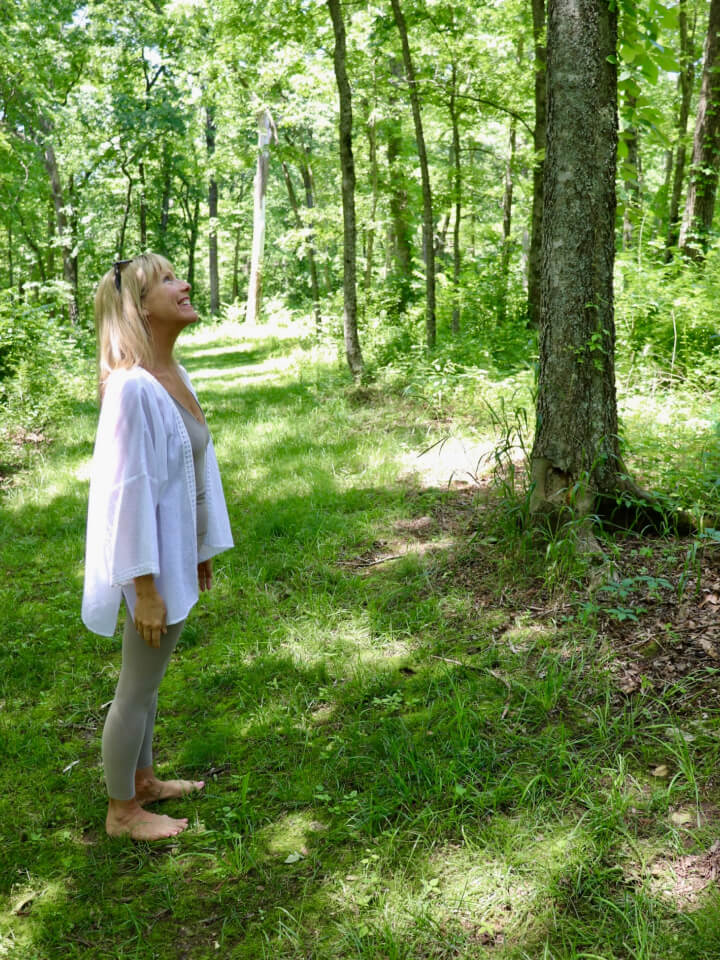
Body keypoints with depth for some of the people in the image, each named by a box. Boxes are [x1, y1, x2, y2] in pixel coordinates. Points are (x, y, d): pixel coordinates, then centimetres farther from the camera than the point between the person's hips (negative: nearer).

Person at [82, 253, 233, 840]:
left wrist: (202, 553, 17)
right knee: (138, 688, 9)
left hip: (178, 555, 8)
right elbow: (128, 490, -23)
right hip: (153, 564, -8)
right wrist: (145, 588, -19)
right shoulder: (132, 387, -24)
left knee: (148, 680, 23)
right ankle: (121, 811, 28)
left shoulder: (175, 376, 3)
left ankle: (144, 780, 42)